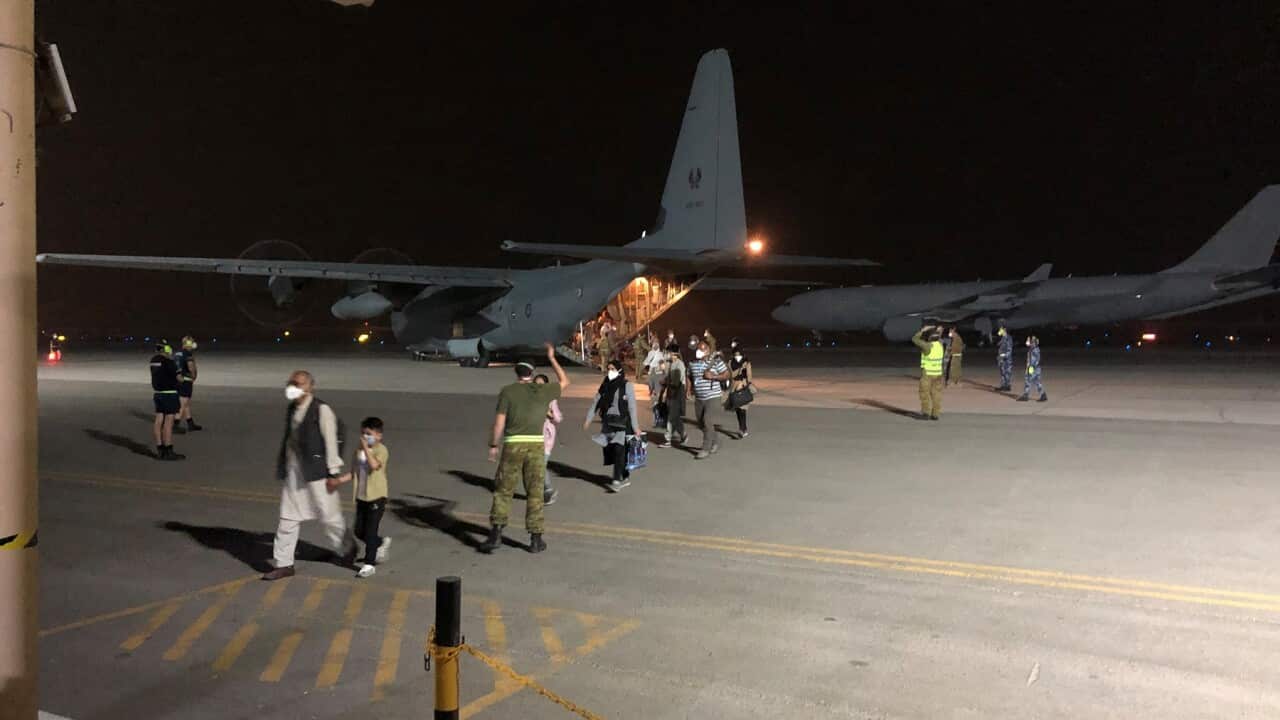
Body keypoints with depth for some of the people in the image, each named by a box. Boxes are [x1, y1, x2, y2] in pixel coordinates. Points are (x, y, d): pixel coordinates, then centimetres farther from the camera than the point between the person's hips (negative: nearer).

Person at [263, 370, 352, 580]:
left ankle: (346, 549, 29)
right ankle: (284, 564, 15)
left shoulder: (322, 410, -12)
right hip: (293, 472, 7)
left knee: (328, 514, 5)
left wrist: (333, 472, -14)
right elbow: (288, 439, 17)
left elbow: (331, 441, -13)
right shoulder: (291, 410, 10)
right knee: (287, 518, 7)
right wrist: (281, 467, 18)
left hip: (316, 472, -7)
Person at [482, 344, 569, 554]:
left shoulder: (507, 391, 2)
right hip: (536, 445, 1)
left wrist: (493, 446, 1)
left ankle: (495, 534, -3)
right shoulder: (543, 391, 7)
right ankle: (536, 539, 7)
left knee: (503, 491, 6)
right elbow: (565, 381, 25)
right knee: (535, 493, 7)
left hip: (513, 445, -1)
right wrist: (552, 358, 32)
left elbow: (499, 421, -4)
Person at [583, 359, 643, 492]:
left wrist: (635, 426, -11)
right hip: (608, 422, 6)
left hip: (622, 422, -5)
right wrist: (588, 419, 3)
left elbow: (632, 407, -9)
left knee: (619, 450, -12)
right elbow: (596, 402, 10)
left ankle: (617, 480, -12)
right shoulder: (605, 385, 10)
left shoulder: (627, 385, -6)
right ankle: (626, 477, 22)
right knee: (610, 451, 6)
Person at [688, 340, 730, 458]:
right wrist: (689, 390, 3)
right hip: (699, 399, 6)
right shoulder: (693, 363, 6)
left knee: (707, 422, -12)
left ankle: (706, 449, -4)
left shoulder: (716, 361, -8)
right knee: (701, 423, 12)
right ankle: (715, 441, 35)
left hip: (713, 397, -6)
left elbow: (727, 375, -6)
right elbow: (690, 378, 18)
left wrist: (713, 376, -19)